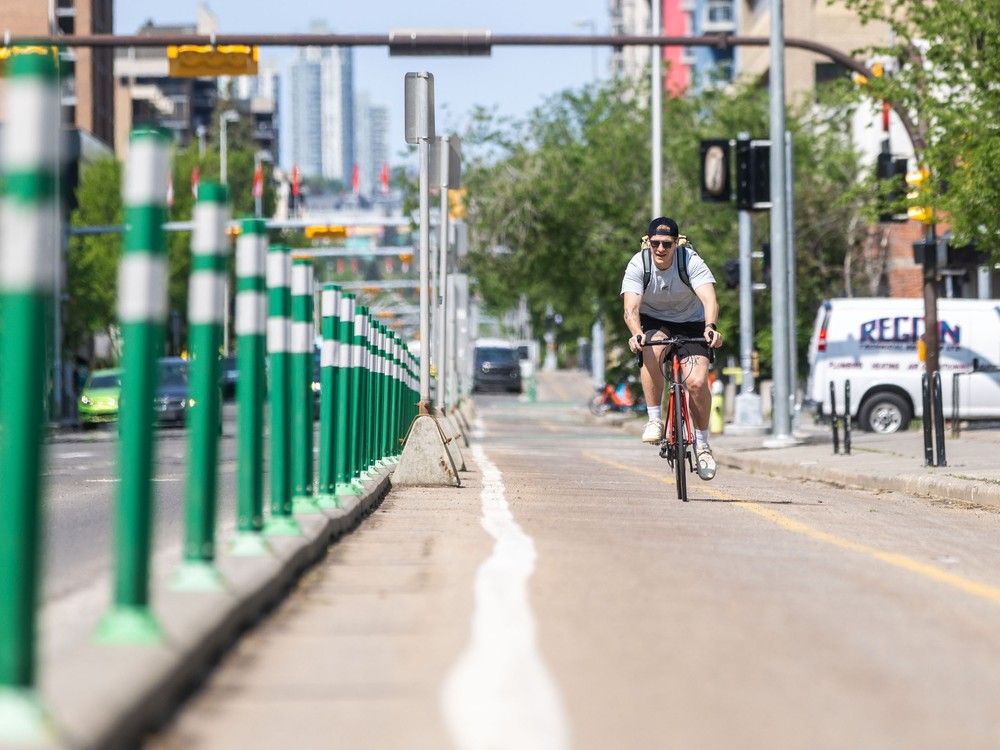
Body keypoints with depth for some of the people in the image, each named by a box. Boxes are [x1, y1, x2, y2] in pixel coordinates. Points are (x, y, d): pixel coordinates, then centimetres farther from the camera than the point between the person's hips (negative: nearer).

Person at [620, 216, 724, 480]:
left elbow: (709, 299, -36)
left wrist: (710, 327, -56)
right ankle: (655, 420, -21)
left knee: (697, 382, -20)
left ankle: (702, 443, 2)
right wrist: (635, 333, -53)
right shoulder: (638, 265, -21)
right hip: (653, 322, 0)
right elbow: (631, 307, -32)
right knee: (651, 352, -35)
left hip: (690, 323, 0)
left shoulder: (691, 261, -23)